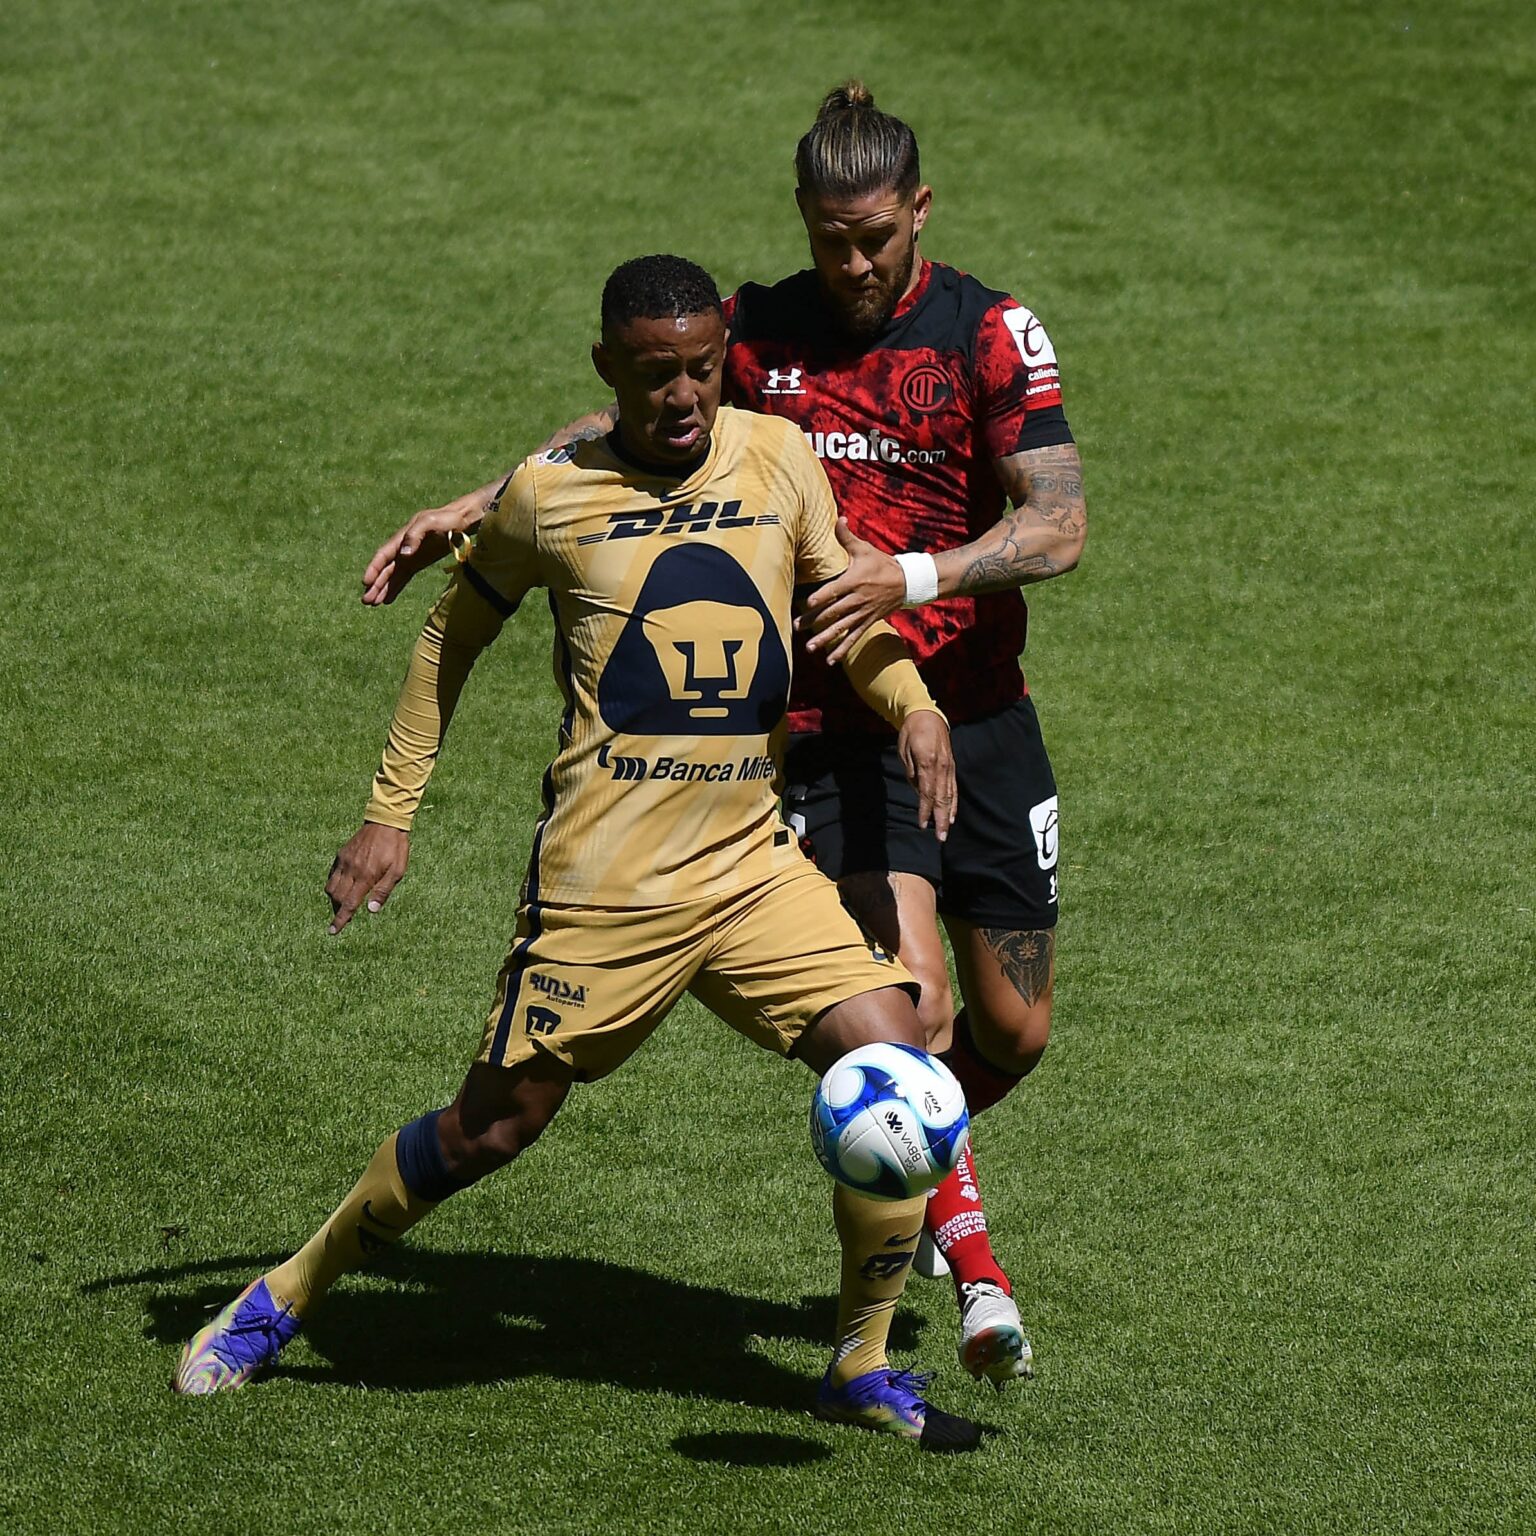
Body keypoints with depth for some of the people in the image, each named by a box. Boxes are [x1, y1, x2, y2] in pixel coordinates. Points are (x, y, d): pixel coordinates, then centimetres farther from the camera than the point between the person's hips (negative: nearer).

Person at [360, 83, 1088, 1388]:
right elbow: (629, 428, 14)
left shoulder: (991, 335, -6)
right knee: (914, 1003, -19)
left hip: (981, 715, 1)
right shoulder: (759, 331, 0)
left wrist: (913, 574, -28)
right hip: (834, 728, -1)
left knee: (1015, 1031, 8)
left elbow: (1059, 525, -13)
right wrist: (477, 506, 4)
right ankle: (970, 1257, -3)